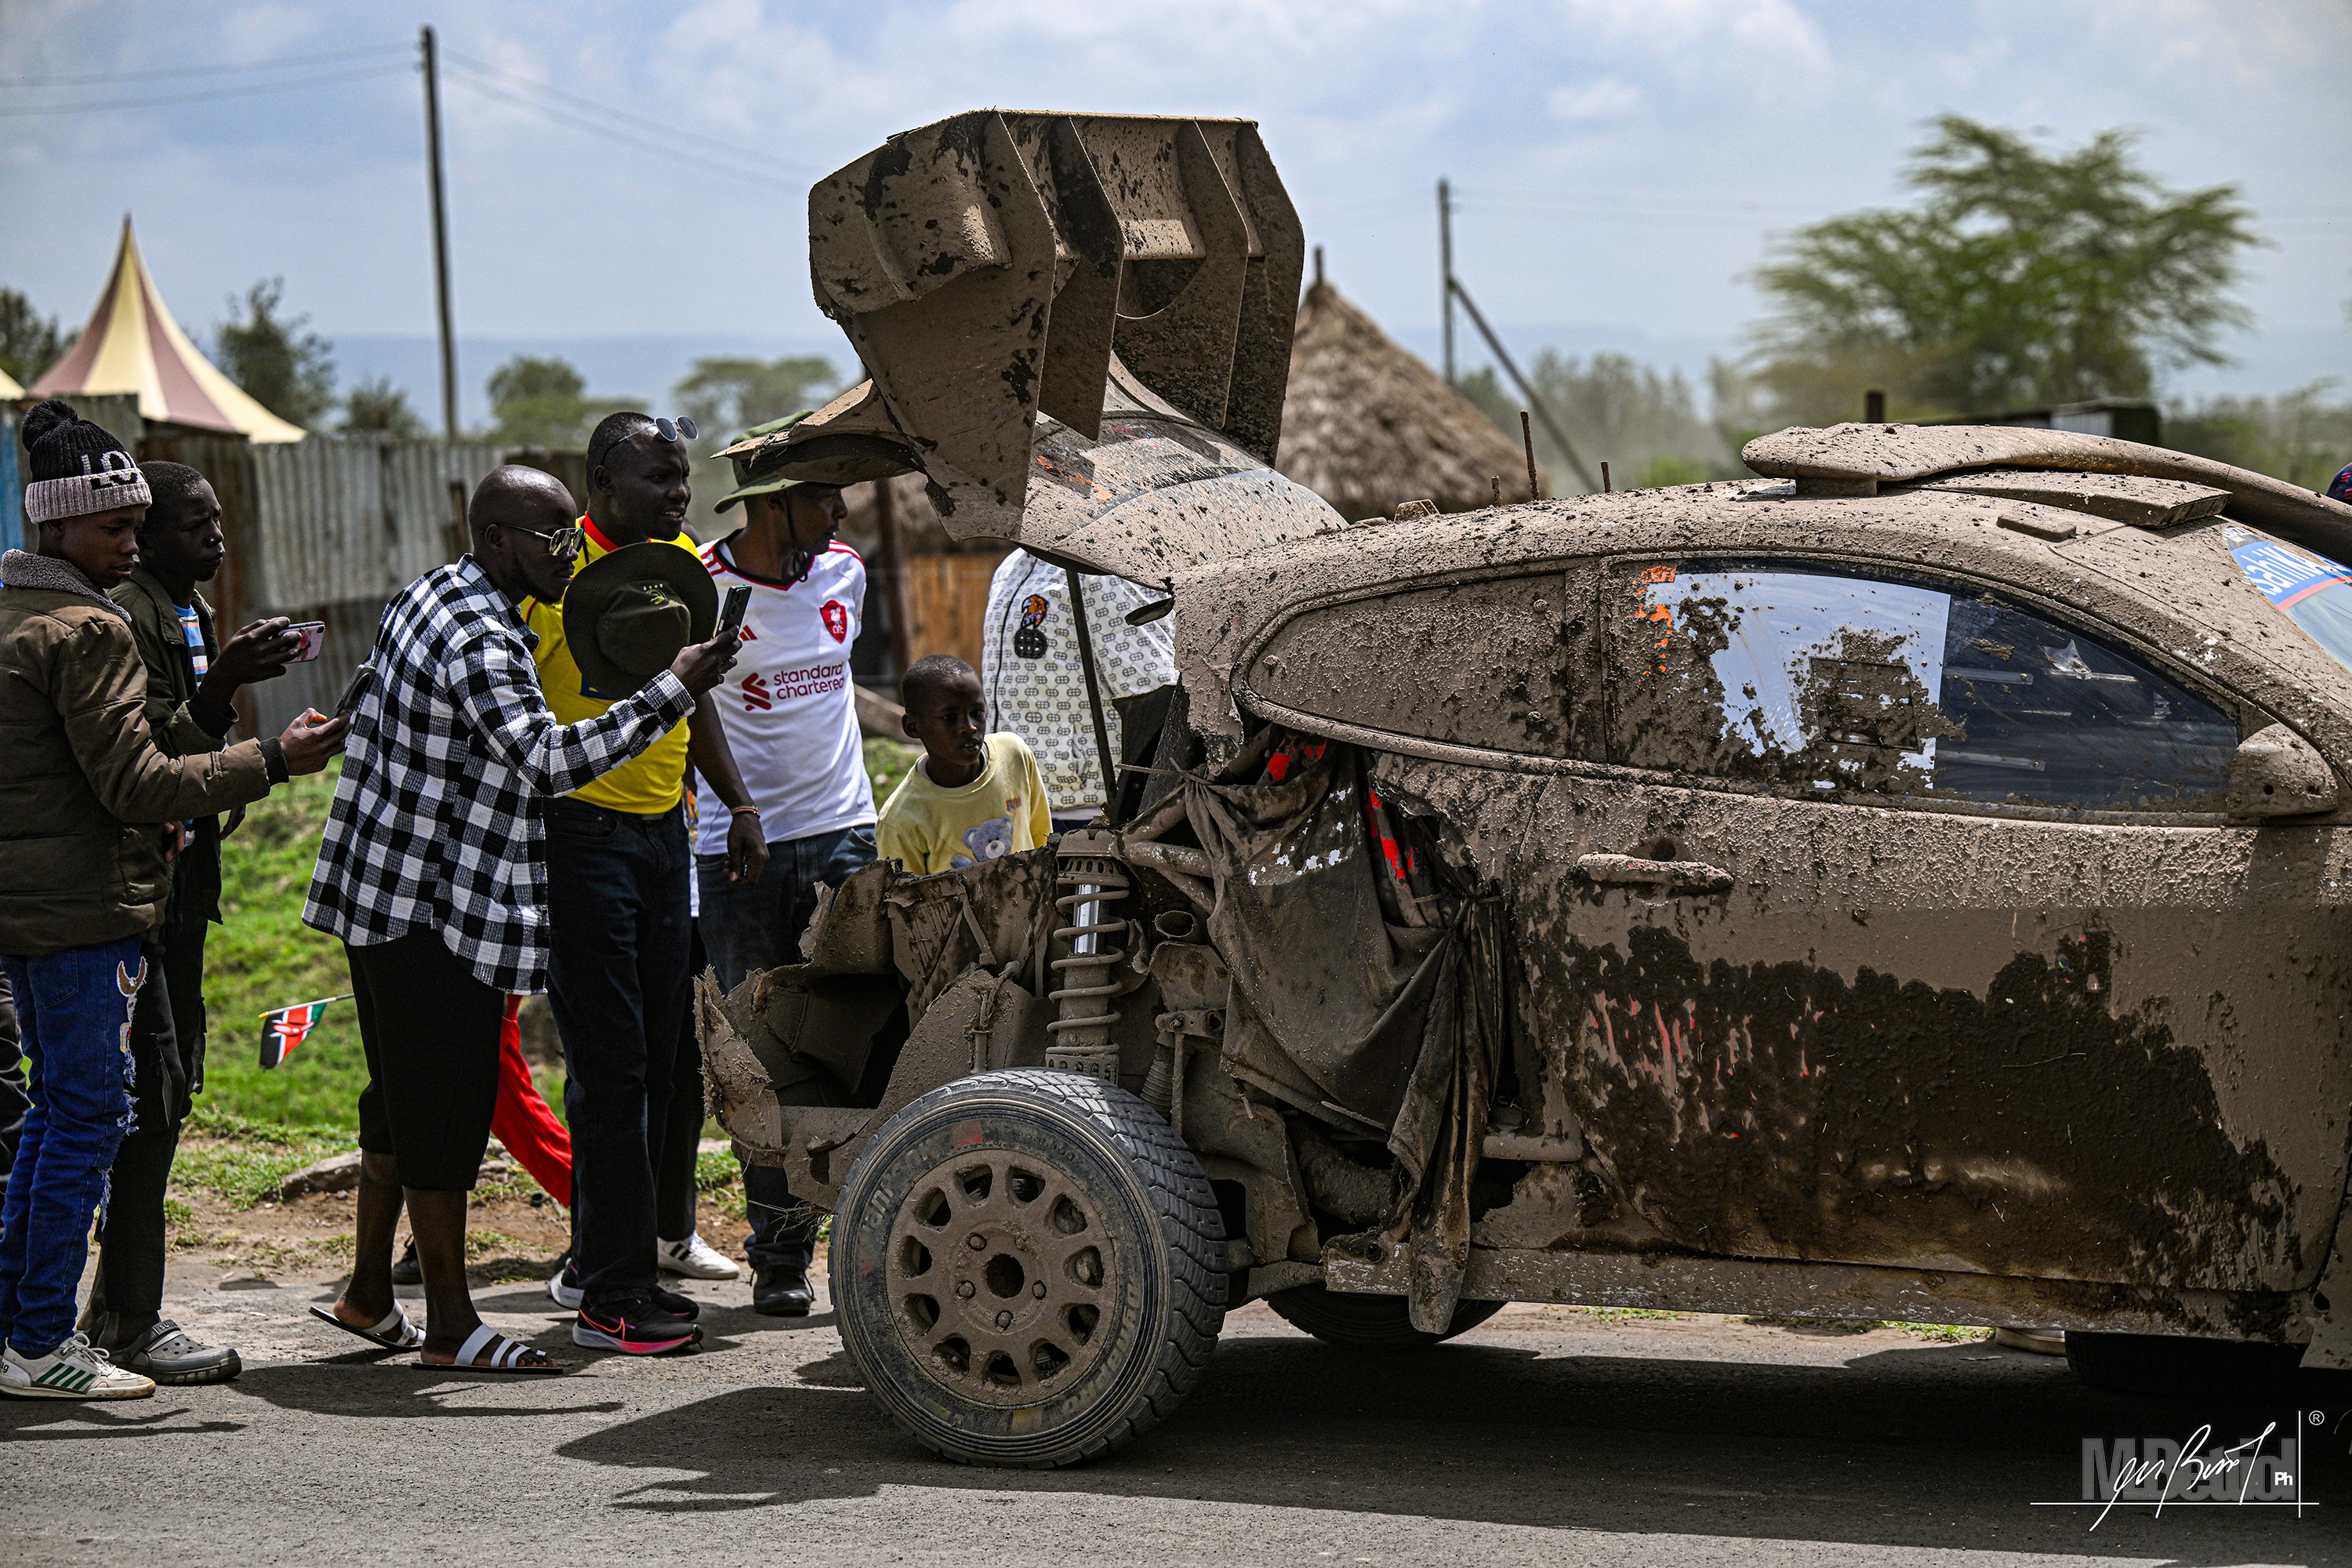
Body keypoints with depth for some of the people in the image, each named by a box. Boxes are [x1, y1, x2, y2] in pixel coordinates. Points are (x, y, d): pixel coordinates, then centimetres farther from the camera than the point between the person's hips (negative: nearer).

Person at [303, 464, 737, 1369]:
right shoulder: (481, 641, -22)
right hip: (435, 908, -11)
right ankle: (450, 1324, 3)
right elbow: (548, 759, -32)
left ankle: (369, 1292, 28)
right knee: (446, 1104, -4)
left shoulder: (430, 597, 11)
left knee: (405, 1098, 18)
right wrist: (671, 690, -30)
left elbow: (367, 710, 24)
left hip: (383, 890, 11)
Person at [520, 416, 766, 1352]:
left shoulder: (685, 565, 11)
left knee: (652, 1059, 10)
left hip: (662, 832, 7)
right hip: (579, 837, -7)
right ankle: (612, 1294, -2)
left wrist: (738, 803, 18)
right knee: (610, 1063, -7)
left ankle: (596, 1263, 21)